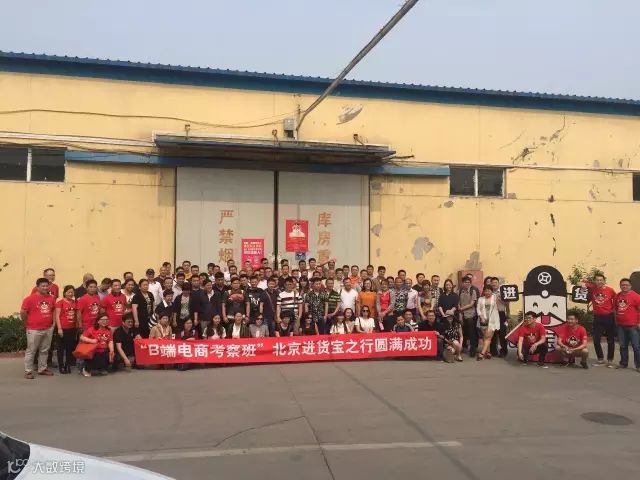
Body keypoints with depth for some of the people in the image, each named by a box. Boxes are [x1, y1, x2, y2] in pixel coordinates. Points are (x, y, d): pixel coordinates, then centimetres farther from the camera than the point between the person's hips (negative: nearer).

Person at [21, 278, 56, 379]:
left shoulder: (51, 298, 3)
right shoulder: (30, 298, -11)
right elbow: (23, 312, -9)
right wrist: (28, 324, -1)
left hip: (48, 329, 5)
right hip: (34, 330, -5)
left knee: (44, 350, 14)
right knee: (31, 351, 2)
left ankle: (42, 369, 25)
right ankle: (28, 371, 10)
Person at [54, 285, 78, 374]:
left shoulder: (75, 303, 9)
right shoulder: (60, 302, -7)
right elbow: (57, 316, -10)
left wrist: (77, 327, 13)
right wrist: (59, 328, -14)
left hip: (72, 329, 5)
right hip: (63, 329, -5)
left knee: (70, 348, 10)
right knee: (61, 348, 4)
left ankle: (68, 365, 19)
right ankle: (61, 366, 11)